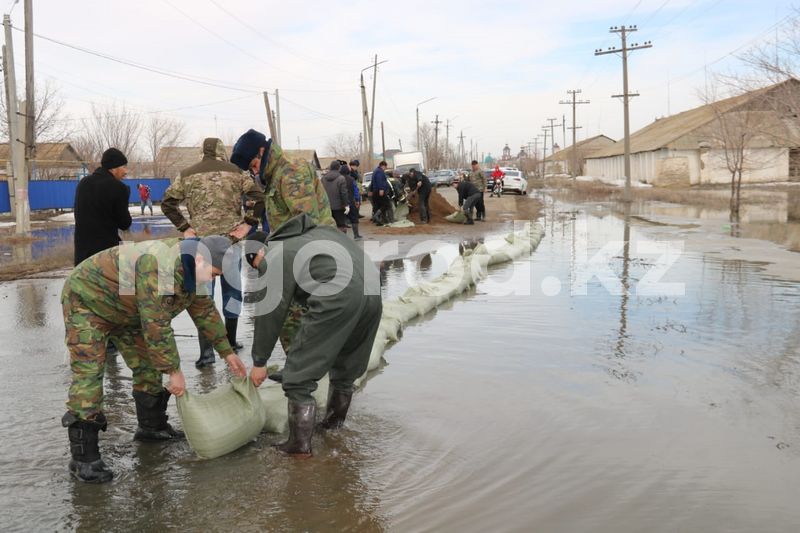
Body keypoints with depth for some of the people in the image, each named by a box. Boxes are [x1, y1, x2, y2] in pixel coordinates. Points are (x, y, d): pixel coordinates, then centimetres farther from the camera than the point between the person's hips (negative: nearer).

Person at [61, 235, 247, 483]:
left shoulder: (191, 268, -6)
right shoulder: (160, 266, -38)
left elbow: (205, 311, 7)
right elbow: (156, 326, -36)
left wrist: (227, 352, 7)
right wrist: (174, 371, -28)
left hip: (124, 310, 9)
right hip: (86, 301, -9)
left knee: (148, 365, 10)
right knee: (89, 375, -16)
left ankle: (152, 426, 27)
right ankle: (83, 457, -13)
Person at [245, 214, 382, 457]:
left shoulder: (275, 257, 9)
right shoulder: (318, 232, 31)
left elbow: (271, 313, 8)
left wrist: (259, 361, 16)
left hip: (338, 300, -8)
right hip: (372, 294, 8)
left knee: (299, 374, 5)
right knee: (346, 368, 27)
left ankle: (300, 444, 11)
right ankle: (334, 423, 46)